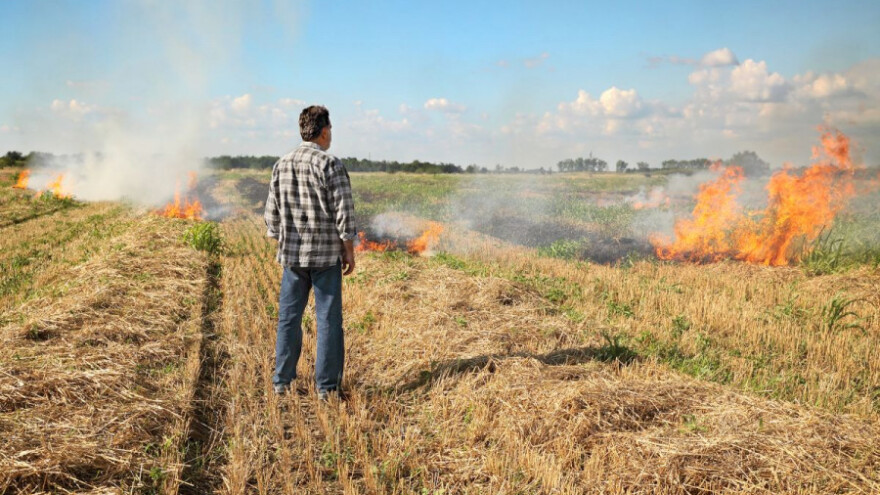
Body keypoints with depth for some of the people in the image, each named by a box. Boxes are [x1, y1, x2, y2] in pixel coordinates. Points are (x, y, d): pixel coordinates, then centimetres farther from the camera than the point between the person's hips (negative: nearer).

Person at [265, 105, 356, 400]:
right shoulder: (331, 165, -11)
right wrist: (350, 251, -4)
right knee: (328, 320, 4)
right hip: (326, 255, -5)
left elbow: (272, 213, 10)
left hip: (292, 254, 5)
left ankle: (282, 382, 20)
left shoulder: (281, 165, 5)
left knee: (288, 317, 13)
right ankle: (326, 386, 9)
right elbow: (344, 213, -13)